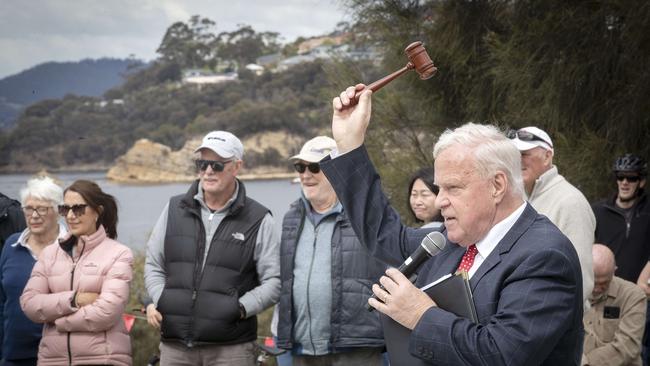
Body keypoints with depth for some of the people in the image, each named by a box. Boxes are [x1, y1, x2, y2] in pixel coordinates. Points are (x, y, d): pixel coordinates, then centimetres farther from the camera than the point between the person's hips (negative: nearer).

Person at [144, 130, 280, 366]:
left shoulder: (258, 220, 2)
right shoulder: (175, 209, 12)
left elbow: (274, 281, 0)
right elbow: (153, 265, 18)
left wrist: (240, 308, -12)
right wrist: (160, 300, 1)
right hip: (175, 345, 3)